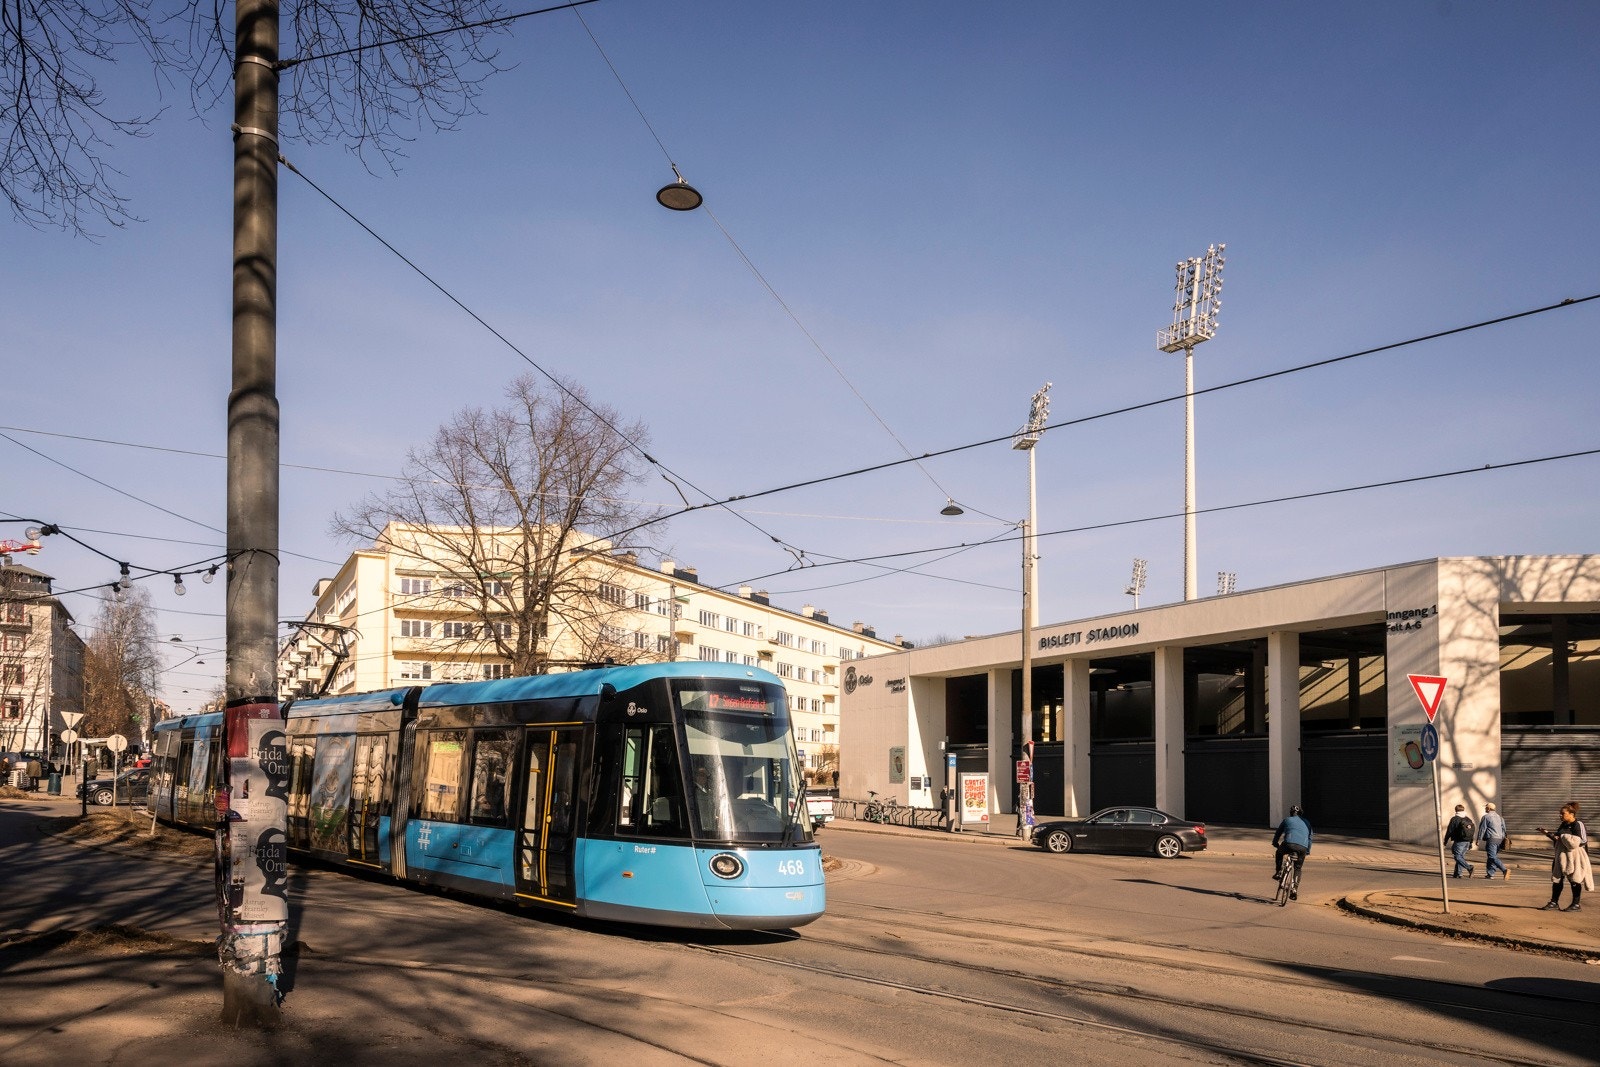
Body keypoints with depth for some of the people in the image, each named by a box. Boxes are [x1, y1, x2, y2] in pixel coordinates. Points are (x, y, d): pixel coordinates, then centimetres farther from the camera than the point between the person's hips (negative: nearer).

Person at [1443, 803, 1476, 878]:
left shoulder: (1454, 819, -7)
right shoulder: (1469, 820, 13)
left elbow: (1449, 831, -7)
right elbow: (1472, 832, 16)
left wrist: (1446, 840, 2)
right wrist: (1470, 842, 21)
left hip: (1459, 841, -7)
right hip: (1467, 841, 7)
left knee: (1458, 857, -6)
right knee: (1461, 856, 12)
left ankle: (1469, 868, -25)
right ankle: (1457, 873, 12)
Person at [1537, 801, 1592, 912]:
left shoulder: (1578, 826, -15)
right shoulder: (1563, 825, 11)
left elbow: (1574, 843, -24)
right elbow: (1557, 839, 21)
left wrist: (1562, 836, -17)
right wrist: (1547, 833, 9)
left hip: (1574, 857, -8)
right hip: (1561, 857, 8)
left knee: (1575, 880, 3)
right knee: (1556, 878, 9)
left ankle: (1576, 904, 14)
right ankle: (1554, 902, 16)